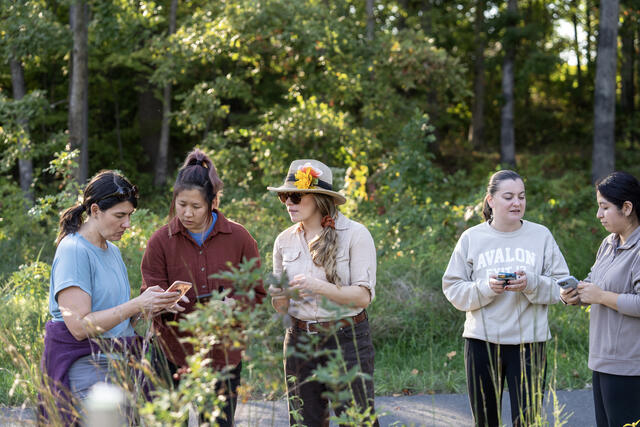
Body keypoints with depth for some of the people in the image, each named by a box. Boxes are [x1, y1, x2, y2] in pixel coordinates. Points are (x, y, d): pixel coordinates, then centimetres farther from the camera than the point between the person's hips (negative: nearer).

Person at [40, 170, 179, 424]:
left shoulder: (111, 251, 14)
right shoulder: (73, 251, -12)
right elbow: (79, 326, -19)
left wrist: (150, 305, 3)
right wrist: (137, 305, -18)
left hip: (118, 361, 8)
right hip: (86, 367, -8)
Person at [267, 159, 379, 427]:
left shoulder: (354, 234, -7)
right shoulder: (284, 241, 7)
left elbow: (364, 296, -12)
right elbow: (282, 308, 12)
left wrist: (319, 287, -25)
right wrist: (279, 296, -12)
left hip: (347, 339, -4)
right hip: (300, 342, 4)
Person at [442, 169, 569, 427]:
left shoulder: (541, 235, 3)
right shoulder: (471, 238, 3)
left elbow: (560, 287, 1)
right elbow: (453, 290, 0)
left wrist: (530, 283, -17)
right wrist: (485, 287, -17)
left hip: (528, 341, -1)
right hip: (481, 340, 1)